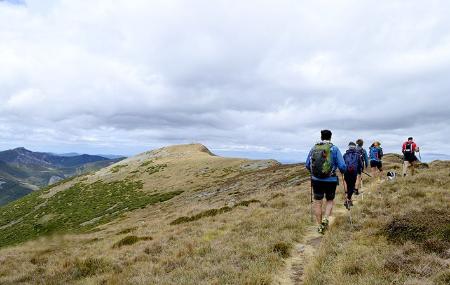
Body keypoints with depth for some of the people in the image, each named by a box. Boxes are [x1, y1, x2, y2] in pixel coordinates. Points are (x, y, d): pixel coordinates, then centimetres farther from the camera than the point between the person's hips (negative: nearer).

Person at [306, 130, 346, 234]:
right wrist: (342, 171, 15)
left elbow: (307, 165, 7)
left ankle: (320, 225, 18)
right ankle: (325, 219, -1)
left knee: (317, 202, 13)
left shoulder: (314, 148, 1)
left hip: (316, 180, 2)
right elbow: (342, 166, -8)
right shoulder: (334, 149, -7)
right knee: (330, 200, 19)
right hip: (330, 180, -1)